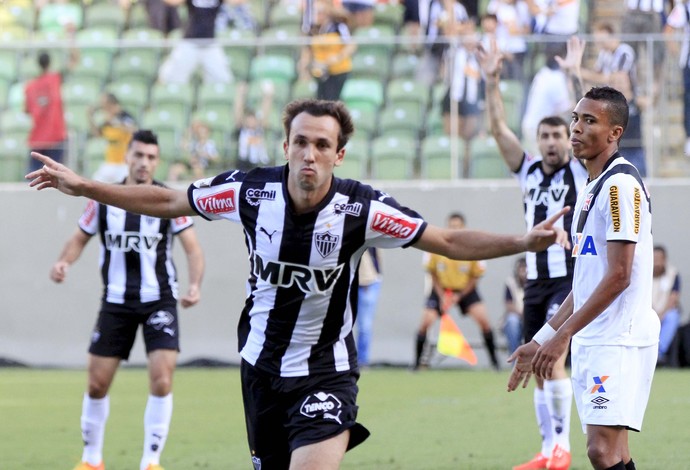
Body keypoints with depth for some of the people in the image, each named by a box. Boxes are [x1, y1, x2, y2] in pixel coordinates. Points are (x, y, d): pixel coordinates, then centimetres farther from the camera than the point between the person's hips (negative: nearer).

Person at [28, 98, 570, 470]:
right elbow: (167, 200, 3)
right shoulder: (250, 190, -12)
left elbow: (451, 242, -14)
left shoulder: (361, 208, -18)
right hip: (262, 364, 3)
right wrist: (82, 186, 2)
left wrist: (525, 241, -27)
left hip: (326, 372, -3)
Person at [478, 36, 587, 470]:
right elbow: (500, 129, 6)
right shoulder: (529, 171, 11)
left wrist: (576, 76, -18)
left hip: (571, 277, -6)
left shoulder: (580, 171, 0)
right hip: (536, 280, 6)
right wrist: (492, 83, -3)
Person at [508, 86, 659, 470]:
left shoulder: (621, 184, -12)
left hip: (620, 340, -10)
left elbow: (618, 276, -18)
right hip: (591, 340, 10)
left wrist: (562, 335, -18)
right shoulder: (591, 189, 18)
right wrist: (541, 341, 21)